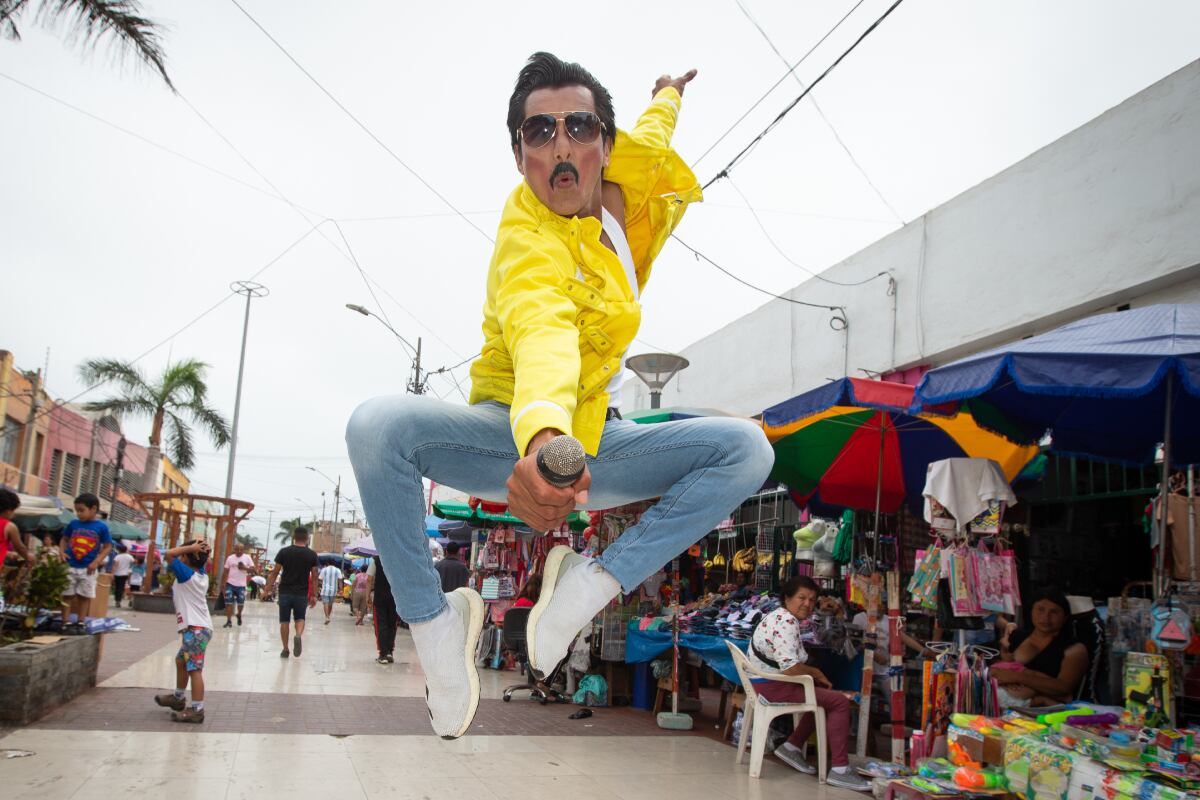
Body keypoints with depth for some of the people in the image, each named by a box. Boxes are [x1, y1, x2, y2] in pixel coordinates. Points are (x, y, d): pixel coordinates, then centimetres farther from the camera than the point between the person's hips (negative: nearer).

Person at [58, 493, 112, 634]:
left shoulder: (101, 527, -5)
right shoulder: (73, 524, 2)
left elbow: (107, 546, -2)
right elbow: (64, 539, 14)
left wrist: (97, 561, -12)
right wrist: (62, 552, -4)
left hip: (88, 568, -2)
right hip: (70, 566, 2)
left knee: (84, 596, 6)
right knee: (67, 596, 4)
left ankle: (80, 623, 14)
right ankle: (68, 622, 11)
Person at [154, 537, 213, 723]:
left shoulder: (186, 575, -12)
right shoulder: (202, 576, 11)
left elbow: (168, 554, -18)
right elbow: (200, 561, 31)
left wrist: (191, 547, -12)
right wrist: (199, 551, 10)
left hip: (195, 629, -10)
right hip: (198, 628, 10)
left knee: (195, 668, -11)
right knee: (181, 661, 26)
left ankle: (197, 710, -13)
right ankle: (178, 698, 41)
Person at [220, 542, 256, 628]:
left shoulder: (247, 558, -1)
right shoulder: (230, 558, 3)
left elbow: (253, 569, -3)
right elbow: (225, 571, 7)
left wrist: (245, 568, -20)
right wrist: (222, 583, 4)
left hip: (241, 585, -1)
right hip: (230, 584, 1)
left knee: (240, 603, 5)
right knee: (229, 603, -3)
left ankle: (239, 615, 34)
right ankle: (229, 621, 4)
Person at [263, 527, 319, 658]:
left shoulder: (284, 552, -1)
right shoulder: (312, 555, 0)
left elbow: (275, 572, -1)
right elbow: (314, 577, 1)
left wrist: (267, 588, 6)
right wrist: (314, 595, 5)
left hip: (285, 592, 0)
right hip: (302, 593, 0)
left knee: (284, 621, 10)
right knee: (300, 618, 15)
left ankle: (285, 649, 13)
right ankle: (298, 635, -14)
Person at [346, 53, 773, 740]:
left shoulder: (613, 191, 0)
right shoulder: (529, 245, -22)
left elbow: (647, 143, 26)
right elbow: (542, 332, -46)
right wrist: (541, 436, -66)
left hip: (593, 443, 6)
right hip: (515, 442, -5)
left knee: (747, 448, -17)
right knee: (379, 426, -34)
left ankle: (589, 588, -18)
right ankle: (436, 624, -17)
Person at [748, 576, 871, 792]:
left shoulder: (779, 616, 14)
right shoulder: (787, 622, -19)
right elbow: (790, 667, -27)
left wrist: (814, 674, 5)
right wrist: (816, 673, -8)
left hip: (765, 682, 11)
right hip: (773, 687, -11)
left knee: (824, 693, 23)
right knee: (840, 702, -9)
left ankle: (792, 747, 21)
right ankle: (839, 769, -7)